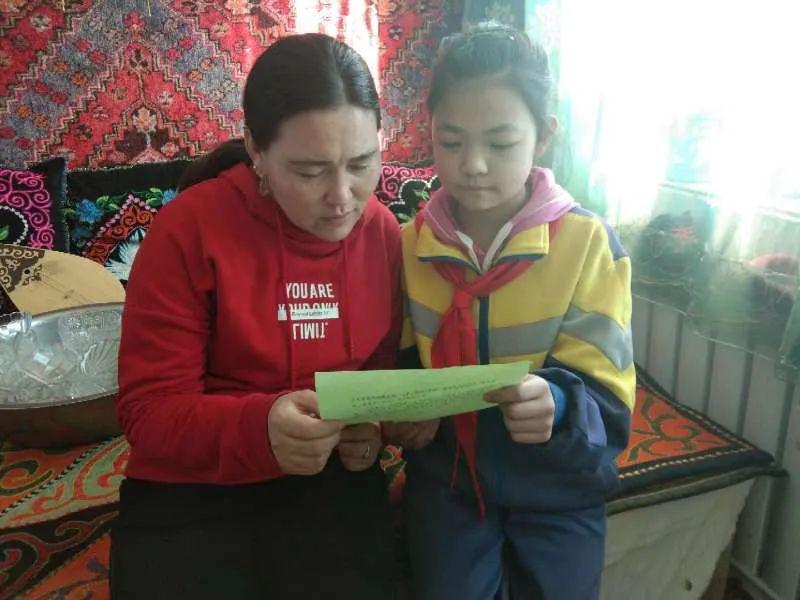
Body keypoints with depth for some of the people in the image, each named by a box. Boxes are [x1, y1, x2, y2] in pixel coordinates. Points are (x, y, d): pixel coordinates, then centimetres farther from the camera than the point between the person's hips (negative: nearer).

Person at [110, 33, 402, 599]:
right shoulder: (189, 229, -14)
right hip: (192, 493, -2)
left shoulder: (385, 233, -2)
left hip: (332, 480, 3)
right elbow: (149, 410, -13)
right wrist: (258, 428, -31)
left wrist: (374, 425, -11)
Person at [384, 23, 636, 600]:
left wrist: (554, 405, -38)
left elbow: (608, 400, -17)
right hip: (445, 482, 2)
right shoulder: (409, 244, -7)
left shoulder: (589, 242, -17)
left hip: (557, 491, -1)